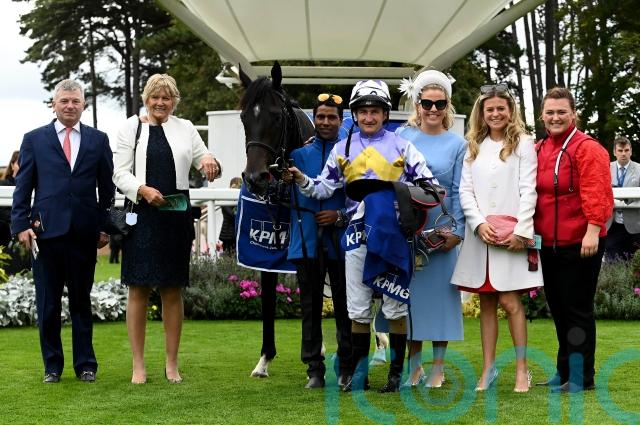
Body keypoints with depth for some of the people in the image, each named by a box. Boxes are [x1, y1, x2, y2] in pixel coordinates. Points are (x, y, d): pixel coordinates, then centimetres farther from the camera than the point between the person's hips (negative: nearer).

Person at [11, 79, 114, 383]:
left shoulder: (98, 140, 9)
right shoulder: (34, 139, 7)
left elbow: (107, 187, 10)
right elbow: (22, 186, 5)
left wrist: (105, 227, 4)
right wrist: (21, 225, -4)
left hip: (84, 232, 1)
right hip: (46, 230, 0)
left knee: (81, 301, 8)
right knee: (48, 303, 5)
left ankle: (85, 365, 15)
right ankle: (52, 366, 15)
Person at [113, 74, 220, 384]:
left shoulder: (185, 128, 11)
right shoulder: (131, 128, 4)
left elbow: (203, 158, 11)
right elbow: (120, 173, -1)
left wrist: (208, 161, -13)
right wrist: (143, 190, -19)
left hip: (176, 217, 2)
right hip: (141, 216, -2)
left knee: (173, 290, 6)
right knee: (139, 289, 0)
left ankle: (172, 364, 14)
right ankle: (138, 365, 7)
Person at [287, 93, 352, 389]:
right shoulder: (299, 154, 9)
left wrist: (341, 216, -12)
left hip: (340, 241, -2)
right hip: (307, 240, 2)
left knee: (344, 307, 4)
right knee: (310, 307, 6)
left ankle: (347, 369, 12)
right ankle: (314, 370, 12)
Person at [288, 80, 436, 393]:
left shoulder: (402, 147, 4)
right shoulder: (342, 149, 11)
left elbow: (427, 185, 3)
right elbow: (324, 188, 12)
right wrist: (301, 181, -6)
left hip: (393, 233, -2)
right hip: (357, 234, 2)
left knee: (395, 306, 2)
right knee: (358, 308, 6)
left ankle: (396, 373, 10)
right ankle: (358, 374, 14)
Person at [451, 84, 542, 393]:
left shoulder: (523, 144, 2)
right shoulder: (474, 147, 15)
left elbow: (528, 191, -4)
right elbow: (465, 190, 8)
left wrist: (521, 231, -13)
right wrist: (479, 224, -7)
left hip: (511, 235, -4)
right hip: (479, 235, 4)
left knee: (509, 301, -9)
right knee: (486, 303, 6)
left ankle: (521, 370, -1)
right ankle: (488, 369, 12)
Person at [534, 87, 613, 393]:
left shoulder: (587, 148, -11)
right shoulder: (538, 150, 11)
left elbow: (597, 195, -19)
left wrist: (592, 231, -26)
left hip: (579, 244, -8)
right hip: (549, 244, 8)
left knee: (577, 309, -2)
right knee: (558, 308, 15)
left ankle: (582, 377, 7)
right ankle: (564, 371, 26)